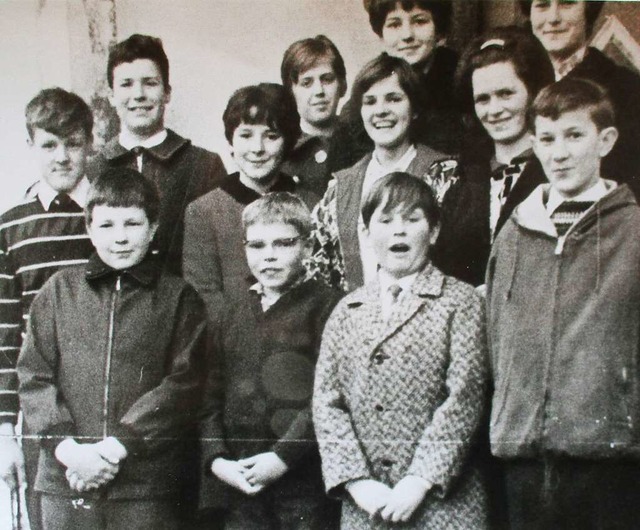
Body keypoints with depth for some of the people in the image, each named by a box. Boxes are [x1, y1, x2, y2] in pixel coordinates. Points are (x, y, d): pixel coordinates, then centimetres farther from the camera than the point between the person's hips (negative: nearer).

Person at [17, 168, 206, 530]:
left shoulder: (178, 297, 3)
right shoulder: (60, 290, 8)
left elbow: (182, 385, -4)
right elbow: (34, 377, 4)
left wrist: (115, 446, -12)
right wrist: (68, 448, -9)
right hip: (65, 481, 2)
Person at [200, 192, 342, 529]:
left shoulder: (328, 307, -5)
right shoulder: (236, 314, 14)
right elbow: (212, 395, 11)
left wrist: (283, 457, -16)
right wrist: (216, 458, -2)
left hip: (305, 480, -5)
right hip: (241, 483, 5)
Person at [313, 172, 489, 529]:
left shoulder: (459, 301, 1)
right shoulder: (347, 311, 9)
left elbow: (464, 396, -8)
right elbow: (326, 401, 3)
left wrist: (419, 481, -14)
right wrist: (357, 482, -8)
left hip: (442, 499, -2)